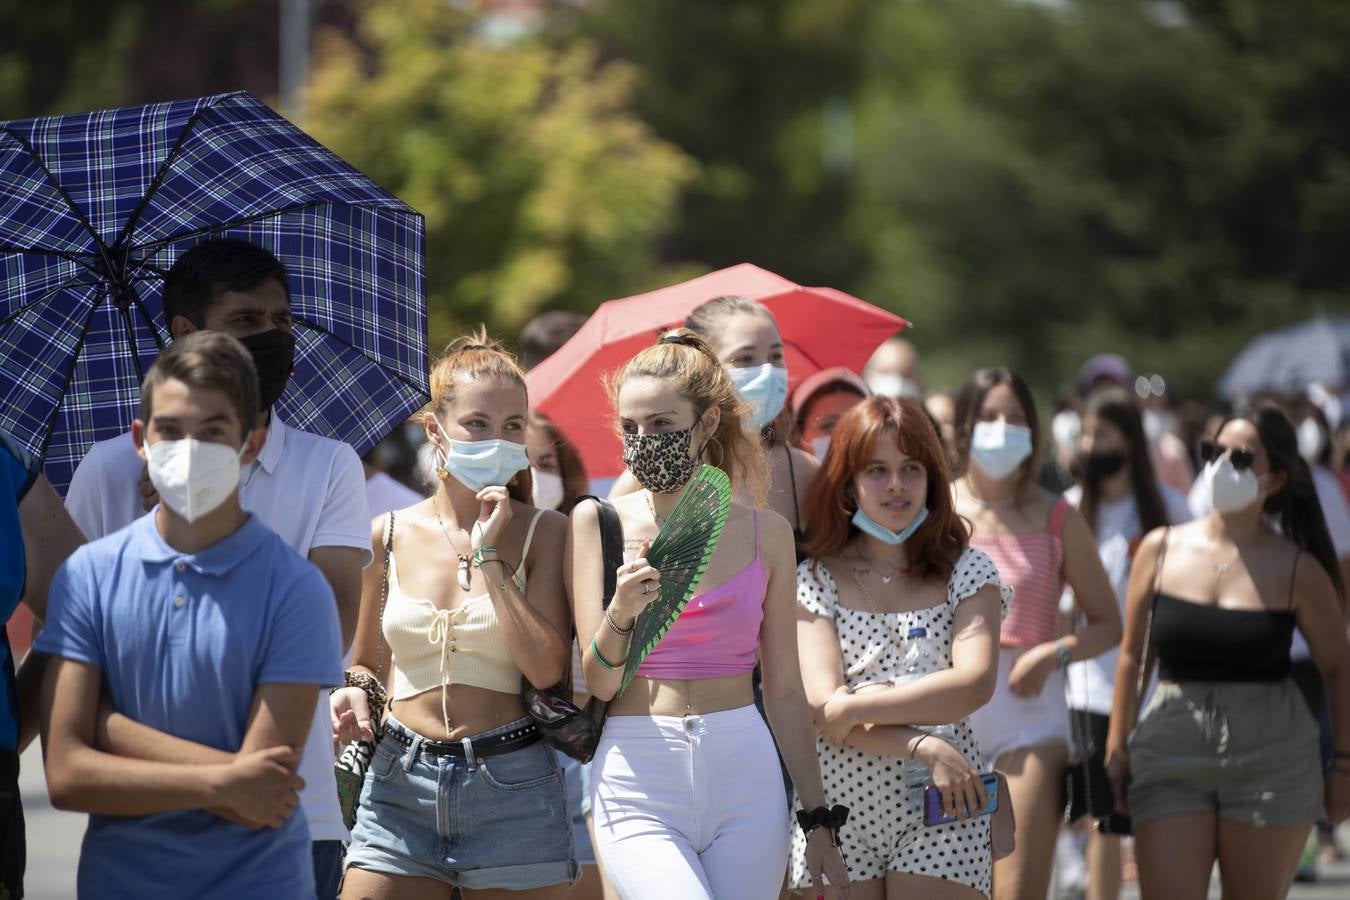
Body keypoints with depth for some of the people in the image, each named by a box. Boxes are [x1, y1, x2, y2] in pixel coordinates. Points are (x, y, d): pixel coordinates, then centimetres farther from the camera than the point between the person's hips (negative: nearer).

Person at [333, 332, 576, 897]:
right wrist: (355, 695, -3)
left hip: (512, 786, -2)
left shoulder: (544, 534, 0)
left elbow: (546, 669, -12)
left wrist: (488, 555, -11)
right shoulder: (389, 537, 7)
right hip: (400, 784, 2)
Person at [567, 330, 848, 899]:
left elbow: (784, 690, 10)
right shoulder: (597, 523, 3)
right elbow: (597, 682, -1)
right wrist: (622, 613, -21)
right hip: (639, 780, -2)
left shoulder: (766, 533, 6)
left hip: (745, 773, 2)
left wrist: (818, 817, 8)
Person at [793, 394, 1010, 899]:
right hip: (839, 804, 0)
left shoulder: (968, 572, 8)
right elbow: (823, 705, -5)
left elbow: (975, 683, -7)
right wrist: (921, 747, -16)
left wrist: (857, 709, -11)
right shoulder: (815, 580, 6)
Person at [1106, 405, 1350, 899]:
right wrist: (1116, 749, 6)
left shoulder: (1296, 570, -2)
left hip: (1271, 760, -1)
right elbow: (1132, 656, 9)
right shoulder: (1161, 550, 2)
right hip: (1170, 753, 1)